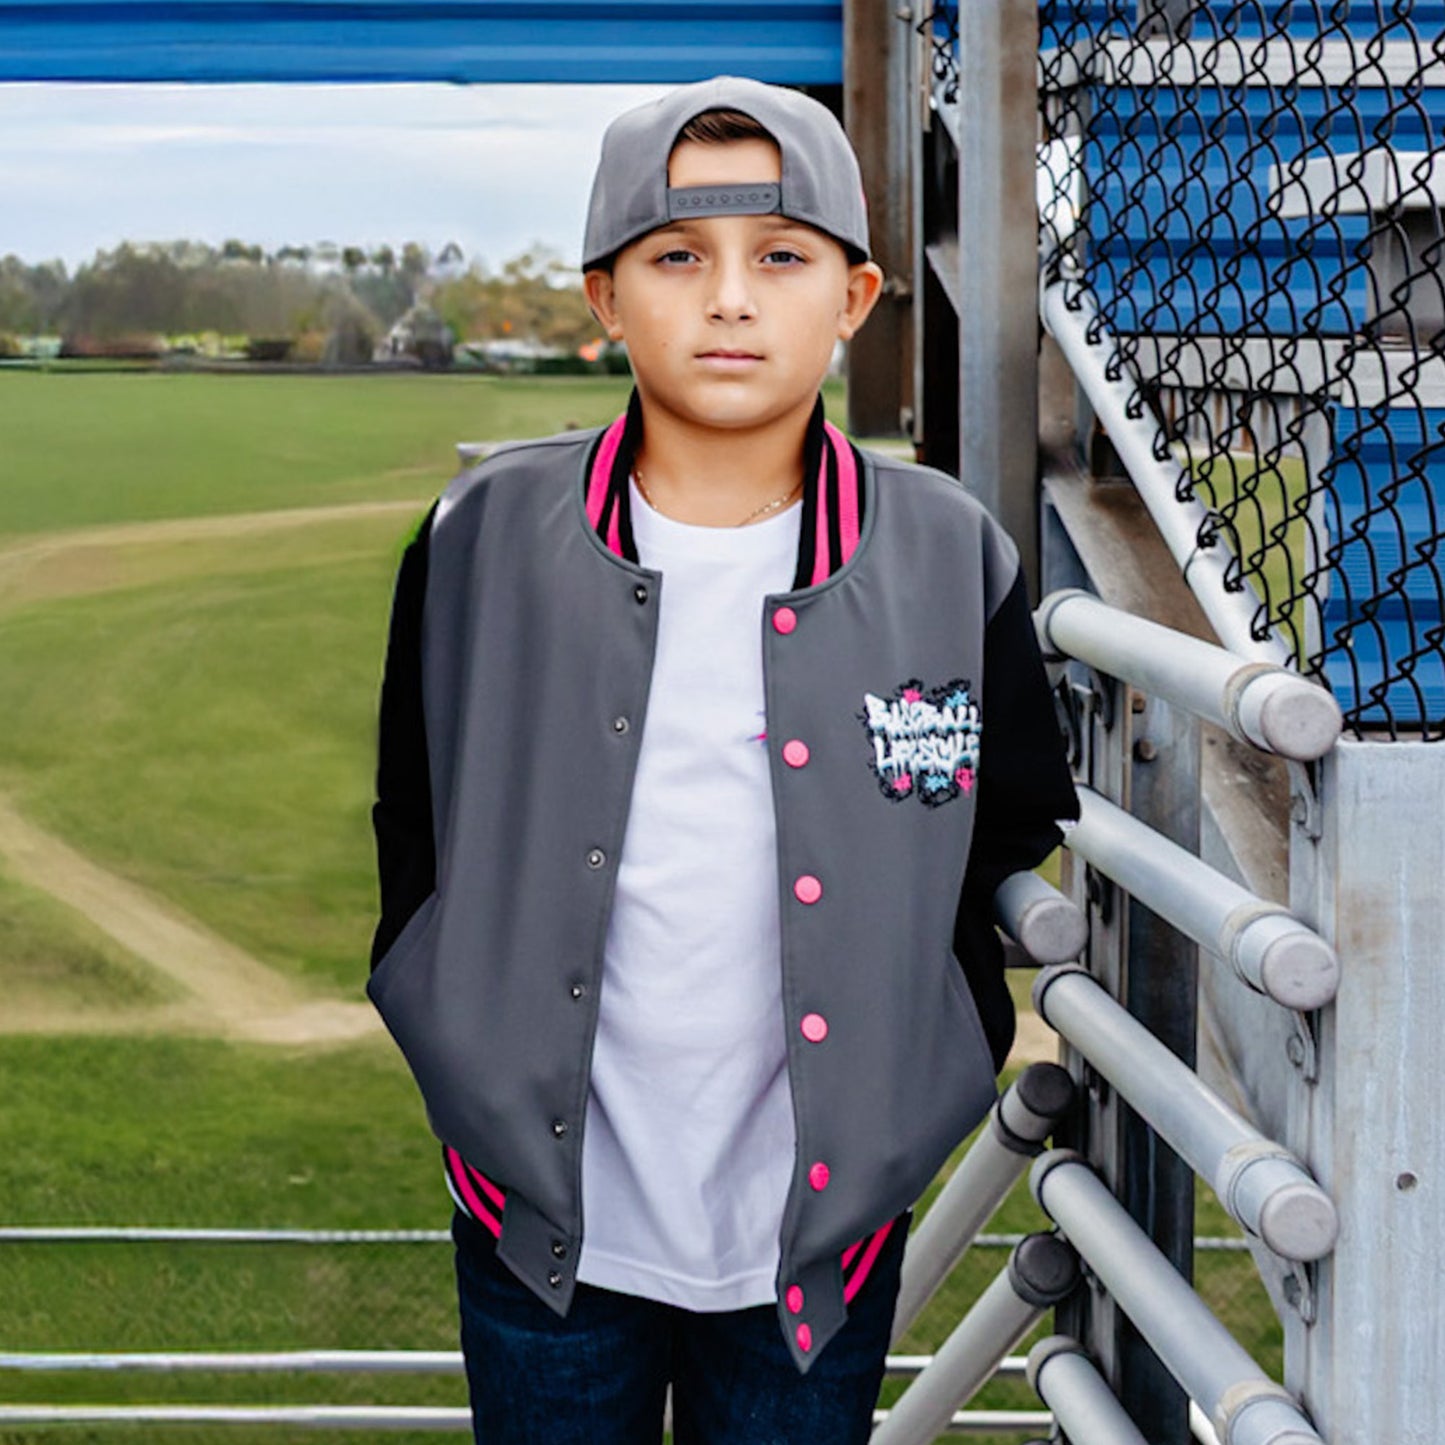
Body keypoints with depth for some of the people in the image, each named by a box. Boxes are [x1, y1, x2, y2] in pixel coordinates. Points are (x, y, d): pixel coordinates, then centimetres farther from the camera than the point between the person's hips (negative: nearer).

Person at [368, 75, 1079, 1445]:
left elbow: (1008, 839, 7)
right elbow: (414, 822, 7)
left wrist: (925, 1080, 4)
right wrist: (465, 1054, 4)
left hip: (819, 1230, 0)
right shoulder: (484, 540, -4)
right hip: (547, 1223, 1)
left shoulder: (950, 560, -5)